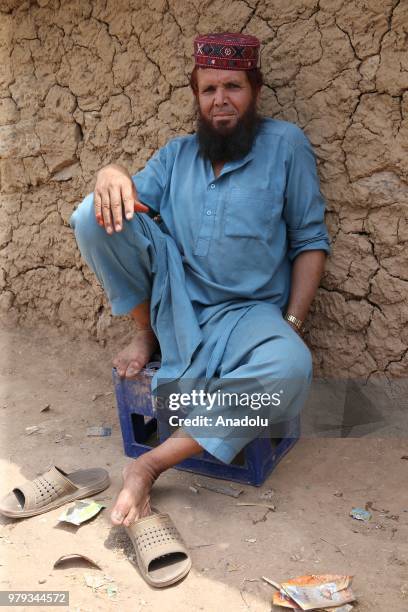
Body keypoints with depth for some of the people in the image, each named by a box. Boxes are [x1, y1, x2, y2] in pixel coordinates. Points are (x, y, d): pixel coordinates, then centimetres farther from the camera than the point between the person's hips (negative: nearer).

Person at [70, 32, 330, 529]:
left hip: (248, 310, -2)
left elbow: (310, 241, -1)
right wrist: (112, 175, -24)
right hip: (174, 295, 3)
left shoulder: (285, 144, 1)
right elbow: (134, 200, 0)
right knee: (94, 216, -17)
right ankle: (145, 333, 0)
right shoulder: (177, 154, 12)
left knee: (290, 368, -36)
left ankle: (151, 465, -23)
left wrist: (292, 322, -10)